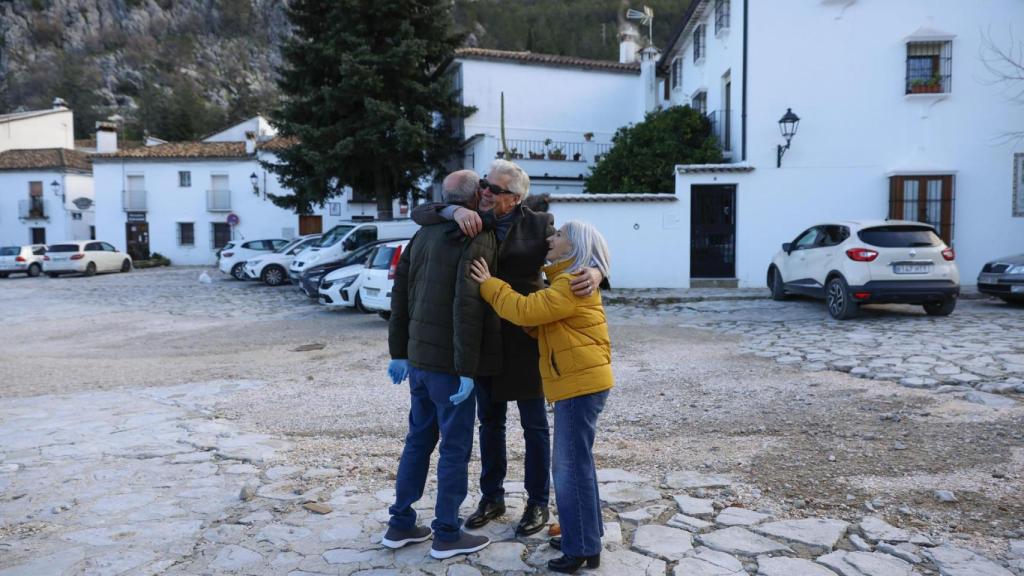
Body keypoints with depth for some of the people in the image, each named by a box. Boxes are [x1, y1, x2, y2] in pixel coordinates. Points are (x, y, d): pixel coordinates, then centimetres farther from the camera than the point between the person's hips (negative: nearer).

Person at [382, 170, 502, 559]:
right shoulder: (478, 239, -12)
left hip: (419, 356, 8)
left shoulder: (425, 234, 11)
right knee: (455, 447, 4)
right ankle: (447, 535, 14)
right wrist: (467, 369, -20)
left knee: (419, 439, 17)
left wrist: (399, 351, 17)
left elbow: (400, 292, 12)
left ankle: (400, 524, 25)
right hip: (448, 362, -7)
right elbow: (467, 306, -22)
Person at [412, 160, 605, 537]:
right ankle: (491, 498, 31)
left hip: (524, 339, -3)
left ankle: (538, 504, 24)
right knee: (490, 421, 15)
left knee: (534, 425, 8)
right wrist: (455, 211, -29)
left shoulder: (538, 224, -7)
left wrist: (594, 272, -38)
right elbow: (420, 213, -7)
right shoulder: (473, 221, 2)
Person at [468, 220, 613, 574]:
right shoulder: (568, 282, 20)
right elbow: (541, 324, 16)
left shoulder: (572, 285, -15)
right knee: (576, 464, 18)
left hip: (580, 384, -11)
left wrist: (488, 285, -13)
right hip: (580, 382, 11)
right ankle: (584, 536, 29)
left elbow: (526, 310, -23)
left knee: (572, 467, -4)